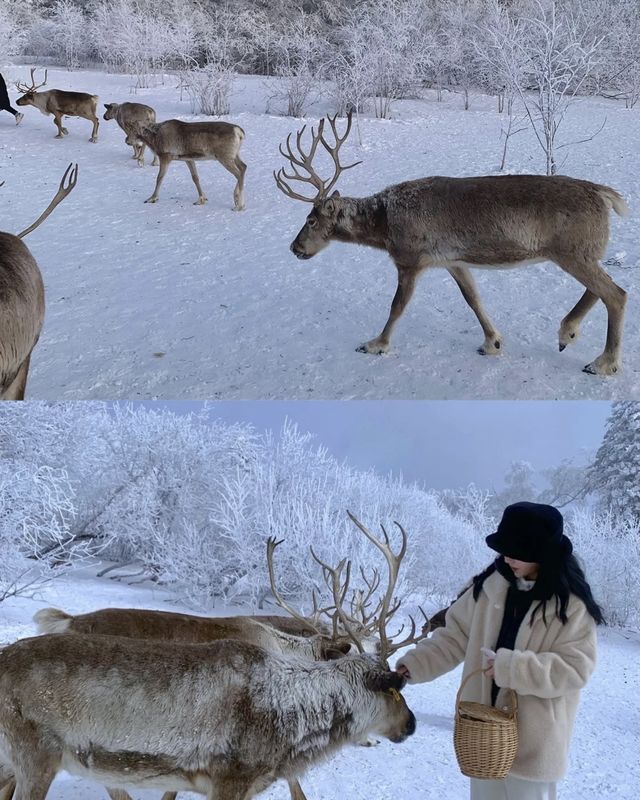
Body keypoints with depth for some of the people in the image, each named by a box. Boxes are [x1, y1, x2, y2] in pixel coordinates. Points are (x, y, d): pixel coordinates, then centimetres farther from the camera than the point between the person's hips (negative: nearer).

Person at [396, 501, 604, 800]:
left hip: (532, 739, -4)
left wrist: (509, 667, -25)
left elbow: (574, 669, -18)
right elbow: (455, 636, 3)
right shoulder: (492, 585, -3)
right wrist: (414, 665, -8)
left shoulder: (572, 604, -14)